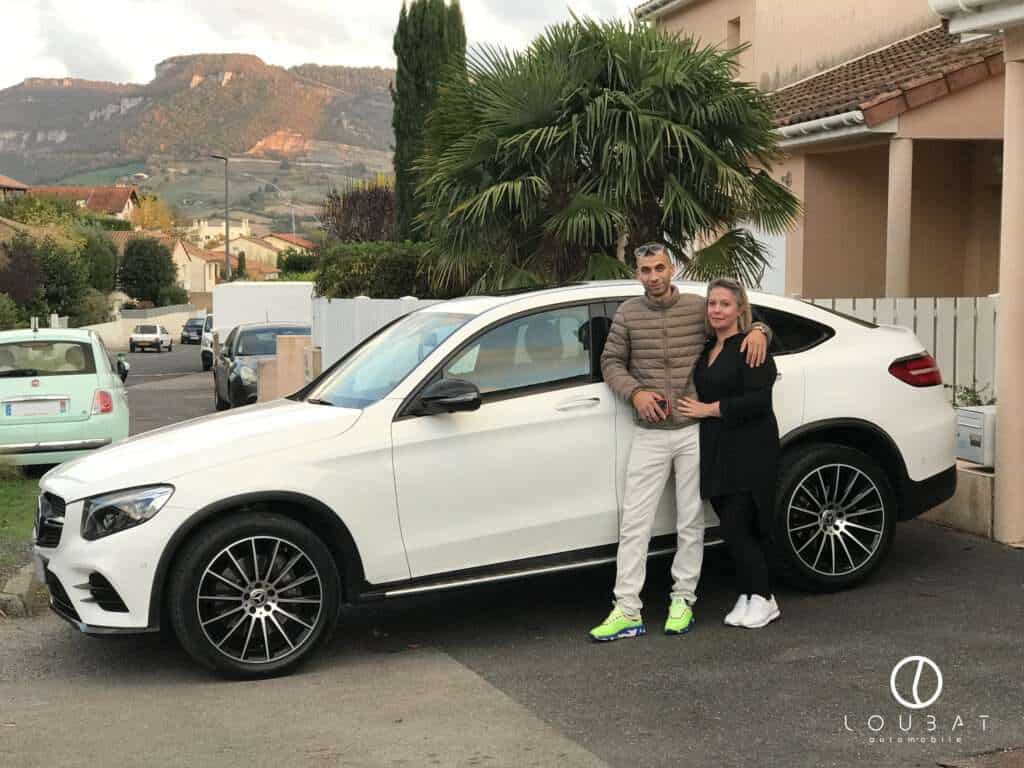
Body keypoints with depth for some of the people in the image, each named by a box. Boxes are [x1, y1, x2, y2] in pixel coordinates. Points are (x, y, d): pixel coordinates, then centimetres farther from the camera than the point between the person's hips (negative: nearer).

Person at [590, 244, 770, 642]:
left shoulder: (699, 308, 1)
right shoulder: (628, 314, 3)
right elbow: (611, 361, 7)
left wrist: (758, 331, -10)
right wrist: (635, 392, -9)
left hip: (694, 432, 0)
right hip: (649, 435, 0)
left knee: (691, 521, 6)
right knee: (634, 522, -3)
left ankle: (682, 601, 19)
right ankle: (627, 611, 0)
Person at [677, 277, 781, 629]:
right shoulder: (706, 349, 15)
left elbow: (758, 401, -18)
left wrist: (708, 409, -14)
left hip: (748, 452, -7)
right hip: (716, 451, 7)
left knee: (736, 528, -9)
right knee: (734, 528, 8)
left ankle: (764, 599, 3)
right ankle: (747, 596, 17)